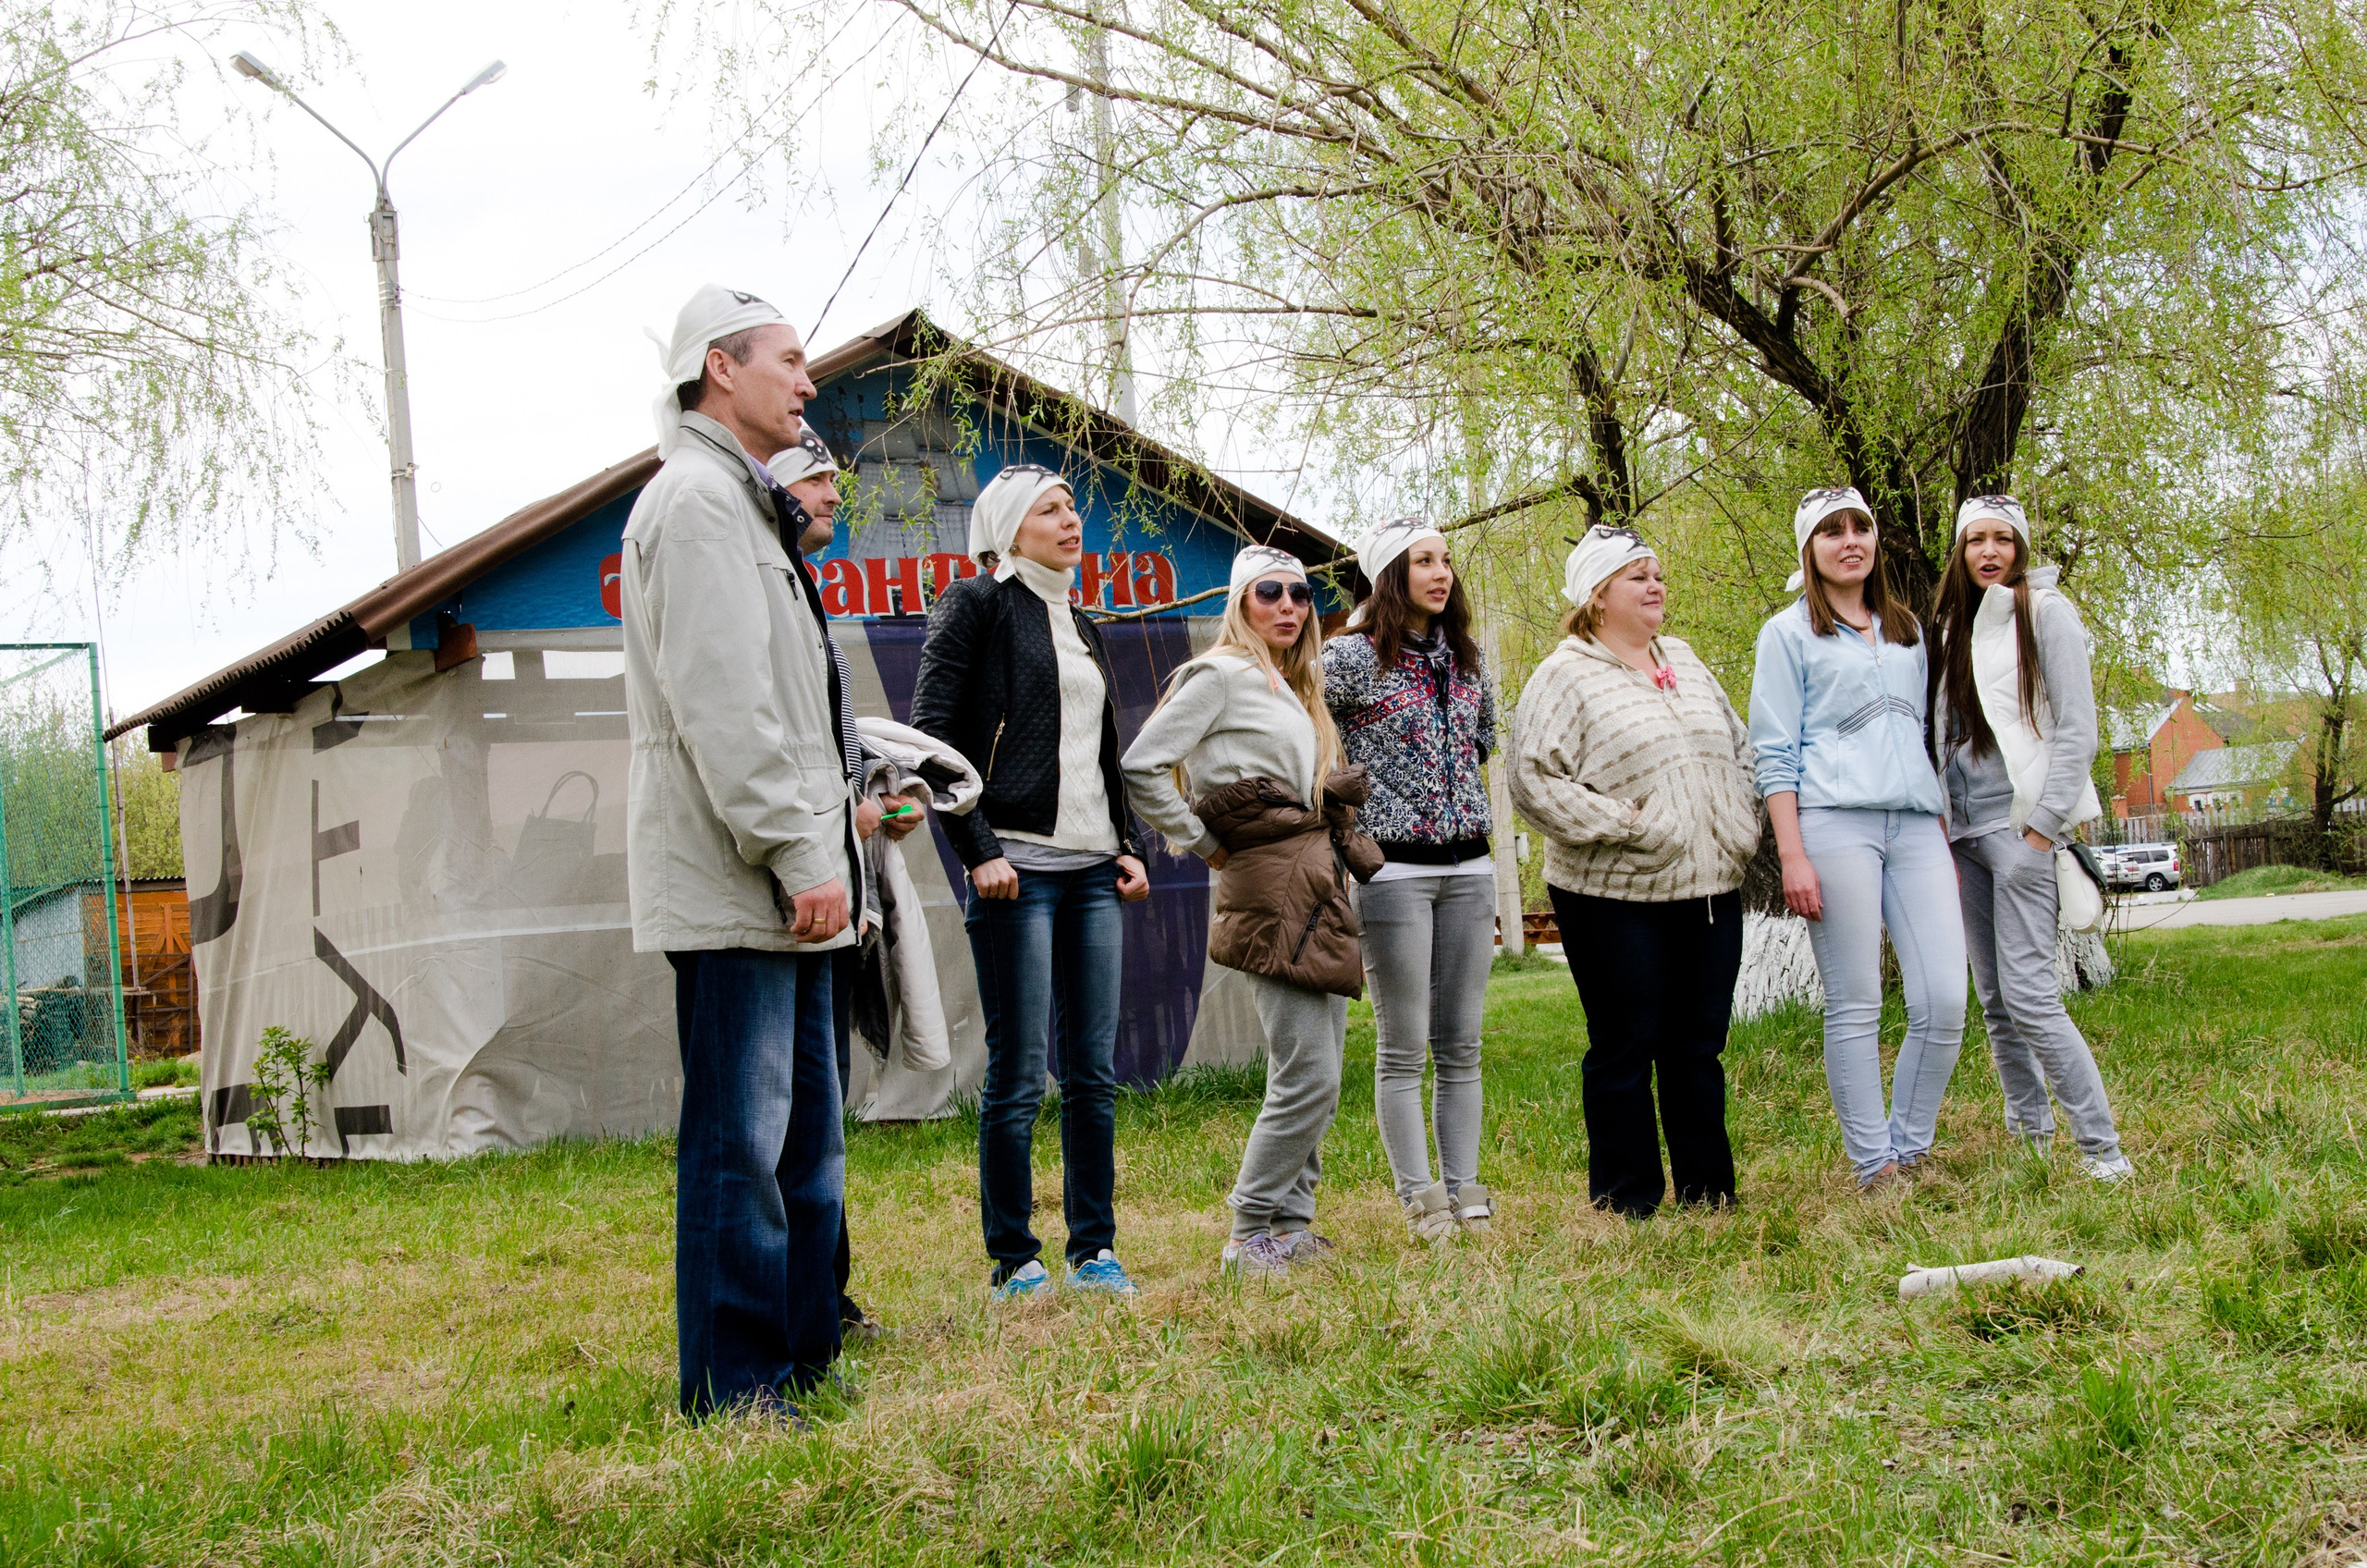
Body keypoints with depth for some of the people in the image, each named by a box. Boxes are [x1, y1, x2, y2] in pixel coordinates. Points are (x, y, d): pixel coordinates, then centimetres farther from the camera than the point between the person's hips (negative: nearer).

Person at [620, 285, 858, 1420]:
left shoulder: (744, 505, 23)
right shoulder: (698, 499, -11)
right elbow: (720, 705, -20)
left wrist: (831, 818, 19)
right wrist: (800, 854, -21)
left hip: (777, 891, 11)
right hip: (731, 885, -11)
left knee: (803, 1137, 15)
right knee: (739, 1141, -7)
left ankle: (806, 1364, 23)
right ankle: (735, 1399, -2)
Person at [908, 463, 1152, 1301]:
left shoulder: (1082, 626, 20)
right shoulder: (978, 603, -2)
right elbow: (931, 732, -9)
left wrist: (1128, 847, 13)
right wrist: (978, 851, -14)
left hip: (1092, 870, 7)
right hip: (1018, 866, -7)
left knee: (1095, 1071, 8)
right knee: (1018, 1075, -4)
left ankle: (1095, 1250, 16)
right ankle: (1013, 1263, 5)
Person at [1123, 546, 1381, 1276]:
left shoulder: (1292, 689, 20)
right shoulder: (1220, 677, -7)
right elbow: (1141, 766, -14)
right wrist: (1202, 844, -8)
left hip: (1317, 885, 9)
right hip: (1269, 890, -9)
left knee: (1316, 1074, 9)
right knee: (1307, 1079, -12)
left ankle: (1291, 1223, 16)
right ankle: (1250, 1235, -2)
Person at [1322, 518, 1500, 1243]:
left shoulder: (1465, 657, 12)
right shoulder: (1353, 657, -6)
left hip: (1468, 866, 5)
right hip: (1394, 869, -5)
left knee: (1461, 1045, 7)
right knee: (1403, 1047, -1)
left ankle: (1464, 1189, 12)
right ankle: (1420, 1199, 4)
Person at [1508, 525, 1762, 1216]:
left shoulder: (1685, 661, 16)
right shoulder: (1565, 676, -6)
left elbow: (1740, 746, 24)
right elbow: (1532, 779, -15)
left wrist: (1741, 825, 9)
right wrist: (1621, 823, -17)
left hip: (1710, 889, 6)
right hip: (1618, 899, -6)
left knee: (1700, 1043, 11)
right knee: (1625, 1048, 1)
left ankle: (1707, 1186, 20)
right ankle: (1626, 1199, 10)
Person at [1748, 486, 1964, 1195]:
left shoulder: (1908, 630, 22)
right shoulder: (1789, 633, 7)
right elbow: (1774, 754, 1)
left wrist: (1948, 837, 18)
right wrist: (1793, 856, -9)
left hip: (1917, 824, 4)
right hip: (1835, 822, -4)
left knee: (1945, 1002, -5)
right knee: (1854, 1006, -4)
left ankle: (1910, 1150, 9)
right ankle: (1874, 1167, 4)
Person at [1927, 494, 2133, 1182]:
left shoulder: (2045, 611, -2)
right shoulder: (1952, 626, 17)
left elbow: (2077, 730, -8)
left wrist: (2041, 826, -14)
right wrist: (1942, 824, 10)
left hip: (2019, 822, -7)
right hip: (1962, 828, 7)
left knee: (2028, 993, -15)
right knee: (1994, 999, 8)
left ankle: (2104, 1153, -12)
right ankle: (2029, 1137, 17)